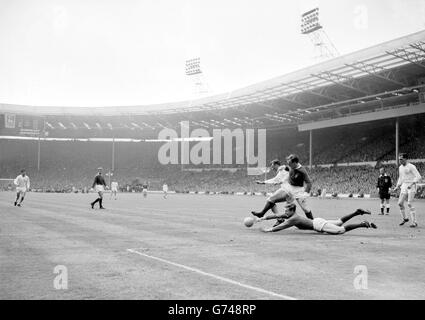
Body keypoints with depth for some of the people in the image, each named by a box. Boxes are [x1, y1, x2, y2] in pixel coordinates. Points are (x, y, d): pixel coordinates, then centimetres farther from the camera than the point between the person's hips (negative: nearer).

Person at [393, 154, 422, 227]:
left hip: (411, 186, -7)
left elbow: (418, 177, -16)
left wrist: (411, 184, -26)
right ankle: (404, 218, 19)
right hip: (404, 186, 7)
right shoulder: (400, 167, 14)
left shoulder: (411, 167, -10)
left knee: (410, 204, -13)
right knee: (400, 203, 0)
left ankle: (414, 222, -7)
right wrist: (397, 187, 16)